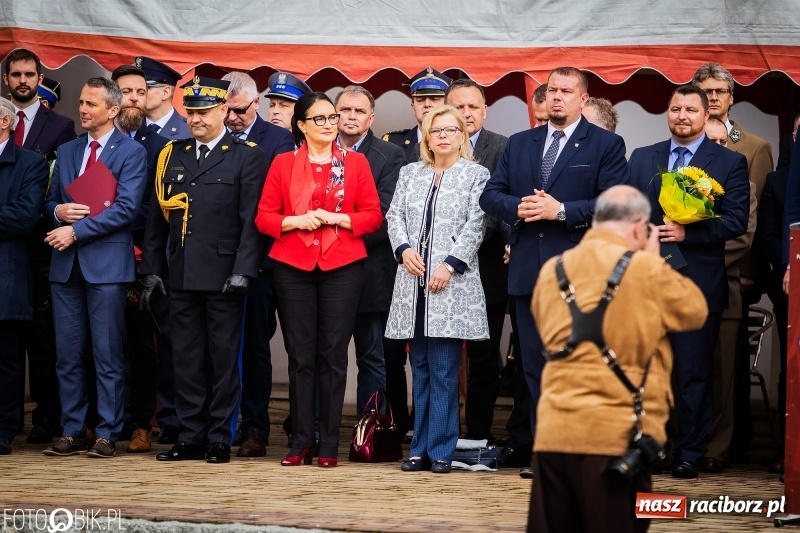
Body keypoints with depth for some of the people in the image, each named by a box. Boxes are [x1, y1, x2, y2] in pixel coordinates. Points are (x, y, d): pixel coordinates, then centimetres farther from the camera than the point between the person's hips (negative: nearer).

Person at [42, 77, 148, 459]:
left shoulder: (131, 153, -2)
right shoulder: (67, 152, 16)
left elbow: (125, 209, -12)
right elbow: (50, 202, 17)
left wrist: (76, 231, -15)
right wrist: (58, 211, -7)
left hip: (106, 263, -5)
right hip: (66, 264, 6)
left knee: (108, 355, -2)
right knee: (68, 354, 6)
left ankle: (107, 434, 3)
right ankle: (72, 432, 12)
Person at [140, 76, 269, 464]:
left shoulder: (246, 157, 0)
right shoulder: (172, 155, 14)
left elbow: (252, 220, -7)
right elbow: (157, 218, 13)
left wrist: (242, 272, -15)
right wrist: (152, 270, 8)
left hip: (223, 276, -4)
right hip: (181, 276, 5)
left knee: (223, 359, 1)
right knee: (186, 359, 7)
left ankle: (220, 439, 7)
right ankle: (190, 437, 13)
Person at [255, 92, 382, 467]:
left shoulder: (356, 163, 8)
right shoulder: (283, 164, 8)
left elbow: (373, 215, 4)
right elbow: (264, 217, 5)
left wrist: (338, 218, -11)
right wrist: (295, 221, -12)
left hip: (342, 267, 0)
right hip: (293, 268, 0)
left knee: (333, 356, 0)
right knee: (300, 357, 1)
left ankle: (329, 445, 4)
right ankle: (300, 443, 6)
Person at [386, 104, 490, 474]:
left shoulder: (476, 175, 3)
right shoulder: (410, 173, 16)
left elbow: (476, 224, -5)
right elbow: (394, 215, 11)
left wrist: (451, 264, -14)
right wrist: (404, 249, -7)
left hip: (451, 281, -4)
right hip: (413, 281, 4)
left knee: (444, 370, -5)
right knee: (420, 367, 7)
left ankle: (440, 450, -1)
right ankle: (421, 448, 10)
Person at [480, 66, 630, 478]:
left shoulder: (606, 145, 2)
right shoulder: (519, 144, 17)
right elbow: (491, 196, 12)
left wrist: (561, 211, -17)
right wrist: (517, 208, -9)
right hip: (529, 272, 5)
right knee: (535, 366, 7)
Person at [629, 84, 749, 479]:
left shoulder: (730, 162, 2)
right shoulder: (642, 158, 14)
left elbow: (737, 221, -7)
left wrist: (687, 233, -17)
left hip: (698, 283, -3)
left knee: (693, 372, 0)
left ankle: (690, 454, 8)